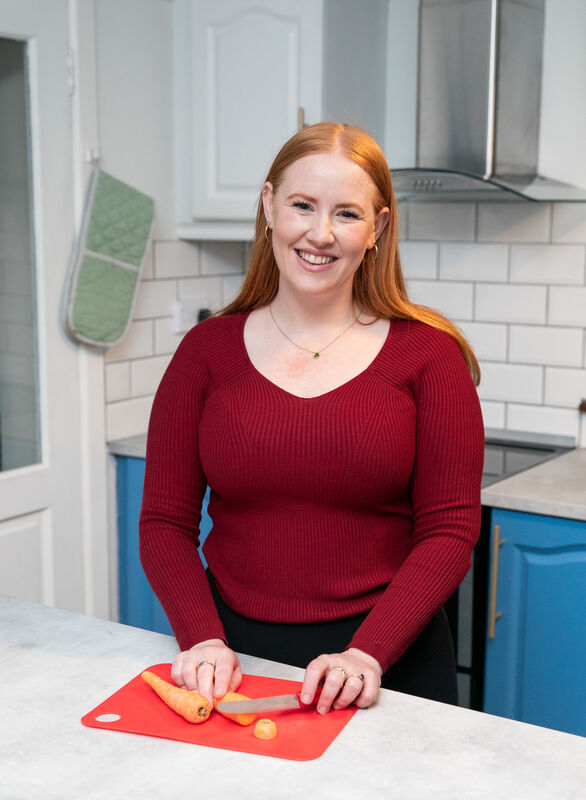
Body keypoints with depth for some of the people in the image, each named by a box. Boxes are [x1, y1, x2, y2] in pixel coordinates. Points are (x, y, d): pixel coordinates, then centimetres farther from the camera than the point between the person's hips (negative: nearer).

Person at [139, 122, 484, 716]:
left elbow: (449, 531, -7)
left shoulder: (426, 353, -5)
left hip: (389, 663, -1)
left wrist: (366, 652, -19)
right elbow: (165, 521, 0)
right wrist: (204, 639, -14)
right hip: (236, 656, 1)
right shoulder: (207, 350, 0)